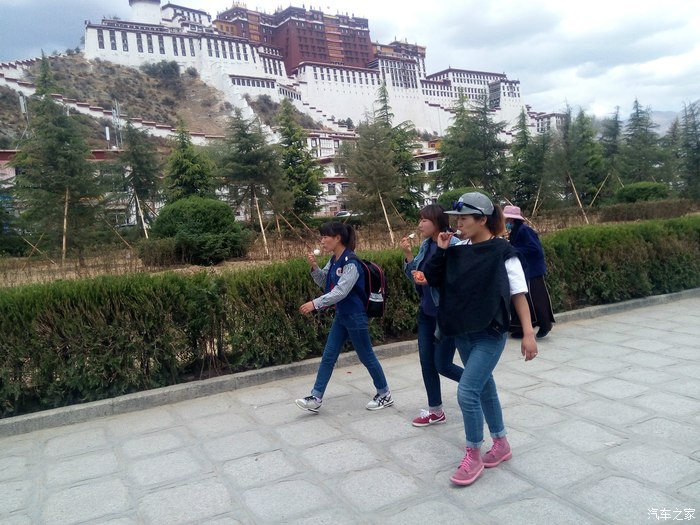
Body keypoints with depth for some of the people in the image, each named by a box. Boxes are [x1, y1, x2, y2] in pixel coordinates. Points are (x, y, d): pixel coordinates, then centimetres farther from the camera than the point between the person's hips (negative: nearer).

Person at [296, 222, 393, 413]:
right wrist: (314, 267, -5)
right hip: (341, 316, 8)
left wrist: (315, 303, -33)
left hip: (355, 316, -8)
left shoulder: (351, 263, -22)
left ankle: (385, 395, 23)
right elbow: (324, 282, 13)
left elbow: (341, 291, -29)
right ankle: (315, 398, 14)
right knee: (328, 357, 8)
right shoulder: (334, 260, 5)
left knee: (366, 357, 5)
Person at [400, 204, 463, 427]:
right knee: (426, 362, 10)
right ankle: (435, 411, 24)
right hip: (426, 312, 8)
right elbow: (414, 276, 9)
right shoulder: (426, 244, 6)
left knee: (442, 365, 1)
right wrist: (408, 254, -4)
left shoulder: (453, 244, -17)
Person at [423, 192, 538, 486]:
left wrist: (528, 333, -15)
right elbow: (432, 279, 5)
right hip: (462, 334, 7)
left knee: (467, 392, -11)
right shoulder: (458, 251, 3)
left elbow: (518, 294, -11)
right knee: (484, 388, 18)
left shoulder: (502, 252, -12)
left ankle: (473, 457, 8)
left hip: (490, 335, -6)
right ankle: (501, 445, 36)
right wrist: (440, 251, -7)